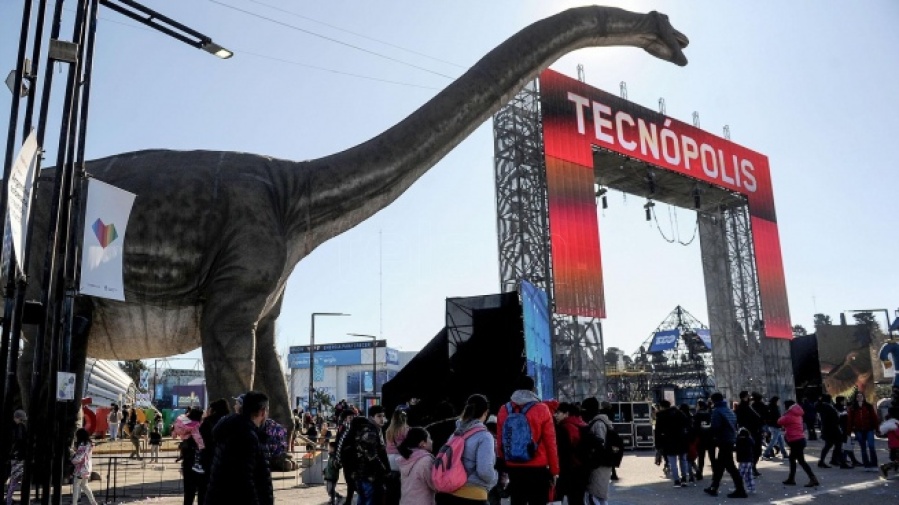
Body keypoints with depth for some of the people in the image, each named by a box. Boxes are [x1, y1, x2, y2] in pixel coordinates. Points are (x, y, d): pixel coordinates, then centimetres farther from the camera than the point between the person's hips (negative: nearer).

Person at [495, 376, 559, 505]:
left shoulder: (504, 410, 2)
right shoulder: (541, 409, -8)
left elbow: (500, 441, 7)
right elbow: (550, 443, -7)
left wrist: (502, 466, 17)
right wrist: (554, 470, 1)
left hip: (513, 469, 4)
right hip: (537, 469, -4)